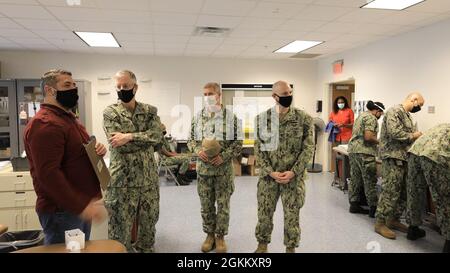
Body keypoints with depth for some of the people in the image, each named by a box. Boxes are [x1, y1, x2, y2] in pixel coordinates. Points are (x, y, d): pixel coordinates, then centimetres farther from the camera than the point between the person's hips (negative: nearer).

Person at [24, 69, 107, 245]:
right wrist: (81, 206, -27)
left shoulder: (69, 118, 14)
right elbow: (48, 174, -27)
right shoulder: (44, 124, -19)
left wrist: (97, 150, 0)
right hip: (62, 210, -10)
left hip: (82, 206, 10)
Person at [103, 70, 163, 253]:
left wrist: (129, 137, -22)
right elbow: (119, 145, -16)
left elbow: (157, 135, -13)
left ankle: (146, 249, 36)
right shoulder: (110, 113, -4)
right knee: (120, 227, 7)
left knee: (149, 223, 17)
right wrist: (146, 138, -12)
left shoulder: (150, 111, 4)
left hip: (149, 178, 3)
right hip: (123, 180, -3)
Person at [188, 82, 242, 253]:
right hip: (203, 167, 2)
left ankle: (220, 236, 25)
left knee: (223, 204, 7)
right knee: (206, 204, 12)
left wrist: (224, 156, -16)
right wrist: (198, 150, -11)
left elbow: (238, 142, -4)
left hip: (224, 168, -2)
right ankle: (210, 234, 30)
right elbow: (191, 140, 9)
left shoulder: (230, 116, -5)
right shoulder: (197, 117, 3)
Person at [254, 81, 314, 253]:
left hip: (294, 177, -1)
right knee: (264, 214, 11)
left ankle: (291, 248, 31)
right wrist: (270, 172, -11)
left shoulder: (303, 118, -4)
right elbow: (259, 148, -1)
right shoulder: (262, 118, -1)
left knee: (292, 216, 9)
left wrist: (293, 172, -13)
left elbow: (308, 148, -5)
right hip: (268, 176, 1)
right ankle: (262, 245, 34)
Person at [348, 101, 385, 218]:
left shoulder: (361, 115, 21)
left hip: (353, 149, 9)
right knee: (370, 181, -3)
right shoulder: (371, 118, -9)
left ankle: (354, 205, 16)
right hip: (364, 152, -9)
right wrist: (379, 142, -3)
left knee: (355, 179, 11)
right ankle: (373, 208, 1)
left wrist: (374, 141, 24)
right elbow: (368, 137, -19)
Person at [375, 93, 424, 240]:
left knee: (403, 192, 12)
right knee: (390, 192, -8)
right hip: (393, 158, -10)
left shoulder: (408, 115, 21)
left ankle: (393, 219, 23)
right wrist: (413, 136, -9)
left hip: (405, 158, 10)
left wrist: (417, 137, 8)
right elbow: (394, 133, -22)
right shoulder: (394, 111, -11)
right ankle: (380, 223, 0)